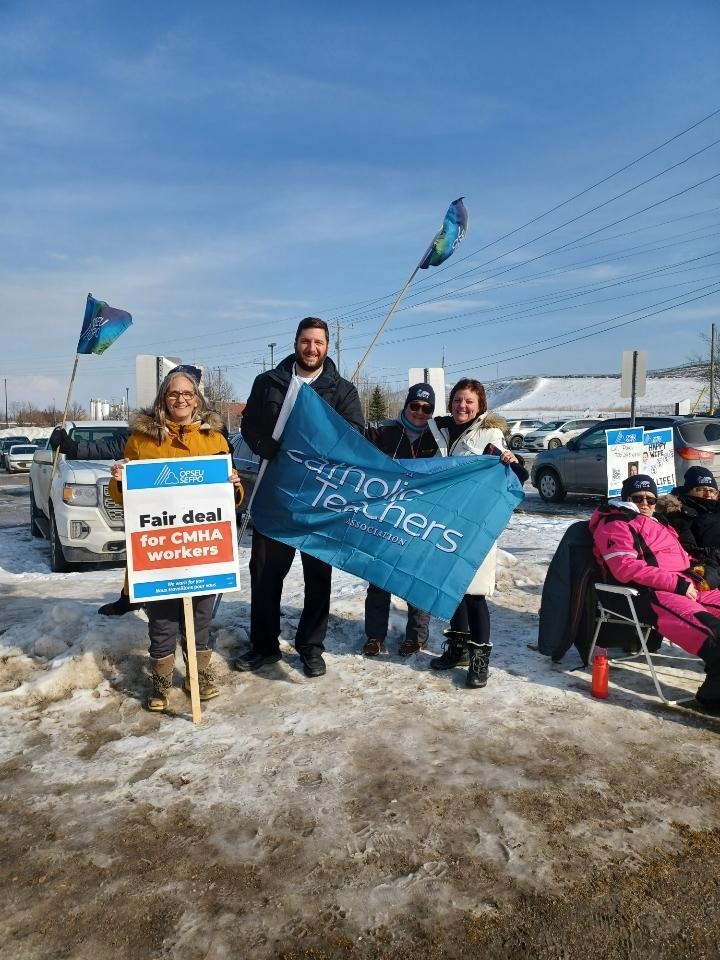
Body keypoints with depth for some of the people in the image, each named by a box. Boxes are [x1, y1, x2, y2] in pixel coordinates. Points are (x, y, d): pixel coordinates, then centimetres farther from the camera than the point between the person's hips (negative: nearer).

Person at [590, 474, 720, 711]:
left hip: (684, 588, 10)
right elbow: (625, 568, -14)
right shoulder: (615, 525, 1)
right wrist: (678, 583, -16)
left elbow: (680, 558, 39)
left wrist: (693, 573, 14)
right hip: (647, 594, -10)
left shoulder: (657, 524, 31)